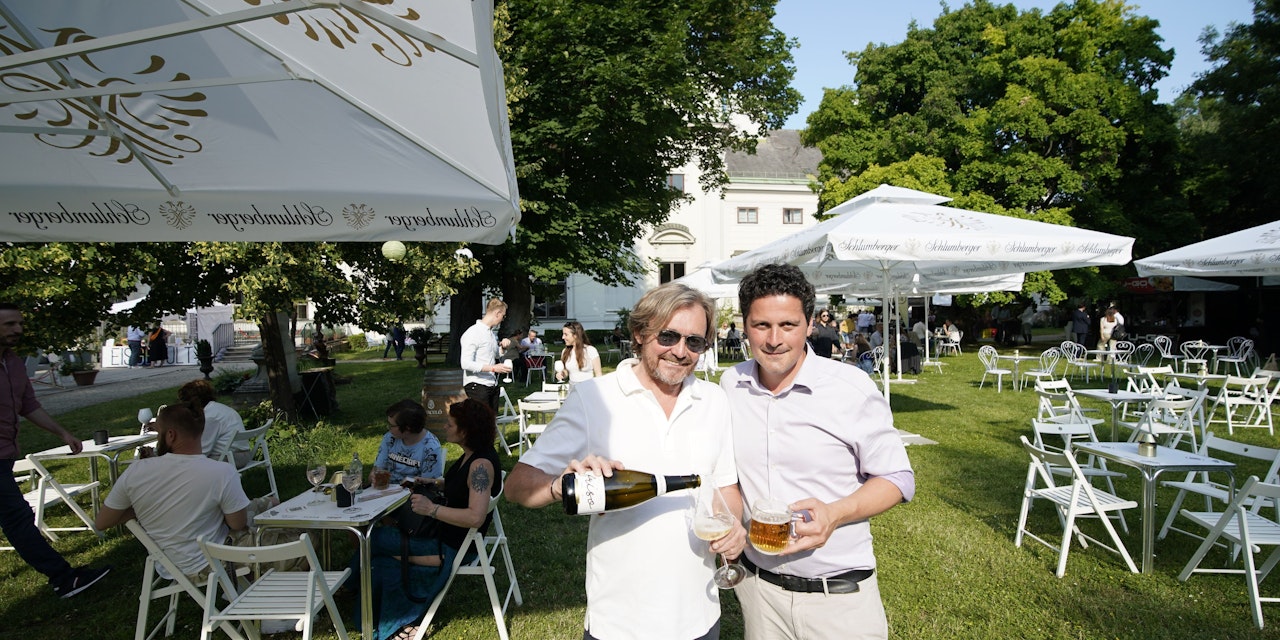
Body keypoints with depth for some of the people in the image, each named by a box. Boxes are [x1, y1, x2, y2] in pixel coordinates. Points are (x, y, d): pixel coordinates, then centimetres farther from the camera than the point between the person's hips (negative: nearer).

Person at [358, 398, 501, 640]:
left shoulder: (481, 464, -28)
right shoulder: (470, 455, 2)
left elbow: (475, 517, -36)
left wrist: (431, 509, -31)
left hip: (452, 547, -9)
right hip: (445, 533, 9)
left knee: (374, 539, -1)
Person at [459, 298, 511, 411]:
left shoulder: (491, 332, 17)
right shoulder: (473, 333, -12)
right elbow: (466, 363, -21)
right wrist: (493, 368, -25)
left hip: (492, 385, 9)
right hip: (476, 386, -9)